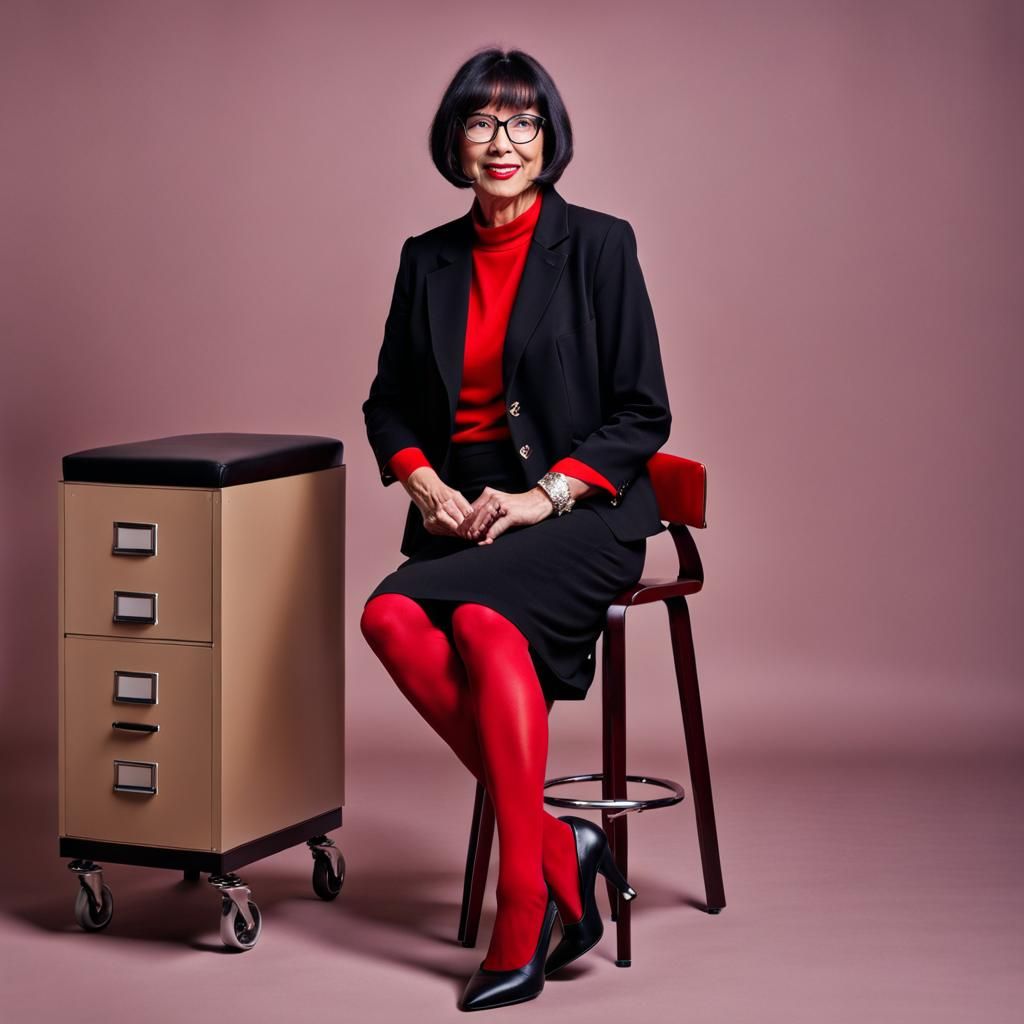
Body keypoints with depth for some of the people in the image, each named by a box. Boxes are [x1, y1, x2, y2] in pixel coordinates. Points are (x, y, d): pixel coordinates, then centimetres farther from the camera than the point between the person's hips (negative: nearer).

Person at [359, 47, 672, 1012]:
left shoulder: (598, 245, 0)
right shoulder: (428, 260, 12)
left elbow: (641, 414, -2)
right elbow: (388, 400, 19)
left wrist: (547, 496, -14)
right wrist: (424, 483, -1)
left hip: (580, 507, -4)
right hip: (463, 510, 4)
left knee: (483, 618, -35)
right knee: (392, 618, -30)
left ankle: (523, 906, -27)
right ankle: (555, 845, -23)